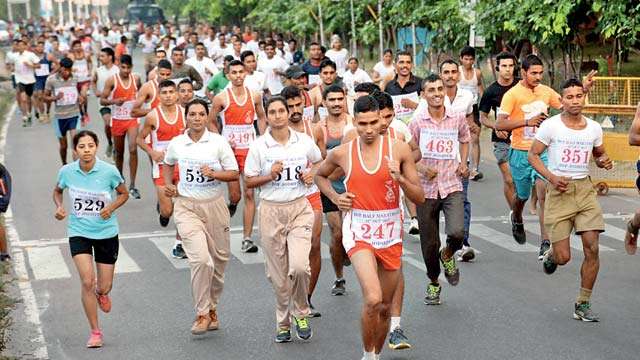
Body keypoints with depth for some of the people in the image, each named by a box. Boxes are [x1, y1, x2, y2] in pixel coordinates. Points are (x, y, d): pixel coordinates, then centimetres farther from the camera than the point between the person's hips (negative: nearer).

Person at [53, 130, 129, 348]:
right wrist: (59, 207, -7)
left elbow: (123, 194, 3)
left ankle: (101, 293, 47)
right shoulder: (67, 171, -8)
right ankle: (95, 332, 2)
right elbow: (57, 191, 13)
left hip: (106, 232, 0)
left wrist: (111, 208, -15)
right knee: (87, 282, -14)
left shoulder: (109, 171, -13)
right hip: (78, 232, 0)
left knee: (105, 287, 6)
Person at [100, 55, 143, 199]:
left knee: (133, 149, -16)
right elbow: (102, 100, -6)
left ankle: (132, 185, -14)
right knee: (119, 152, 13)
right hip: (117, 120, 0)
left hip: (132, 119, 0)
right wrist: (114, 101, -24)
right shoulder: (112, 80, -7)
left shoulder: (136, 79, 0)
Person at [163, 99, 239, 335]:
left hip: (215, 206, 1)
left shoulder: (218, 142, -2)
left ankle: (211, 306, 31)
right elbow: (168, 164, 25)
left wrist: (213, 174, -18)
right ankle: (202, 314, -4)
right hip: (186, 207, -1)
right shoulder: (176, 144, 3)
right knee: (200, 259, -16)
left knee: (220, 258, 9)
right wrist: (168, 184, 9)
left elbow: (234, 174, -2)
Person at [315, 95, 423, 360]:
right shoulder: (341, 153, -2)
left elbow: (419, 198, -2)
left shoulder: (399, 149, -4)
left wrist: (400, 179, -20)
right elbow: (320, 175, 20)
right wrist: (335, 197, 2)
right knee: (372, 299, -22)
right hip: (358, 231, -2)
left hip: (390, 233, 2)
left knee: (385, 307, 13)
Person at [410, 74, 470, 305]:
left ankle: (448, 255, 14)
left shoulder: (458, 119, 2)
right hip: (426, 189, 0)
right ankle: (434, 283, 32)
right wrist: (422, 168, -15)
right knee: (429, 244, 6)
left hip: (452, 187, 0)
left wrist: (463, 163, 8)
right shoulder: (417, 123, -3)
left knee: (457, 232, -22)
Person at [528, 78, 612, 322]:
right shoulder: (550, 126, -5)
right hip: (559, 190, -3)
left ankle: (583, 304, 7)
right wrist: (551, 177, -15)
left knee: (592, 248, -7)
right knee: (563, 257, -5)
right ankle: (550, 255, 35)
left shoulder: (594, 128, 6)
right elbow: (532, 155, -1)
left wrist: (603, 161, -3)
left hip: (585, 189, 3)